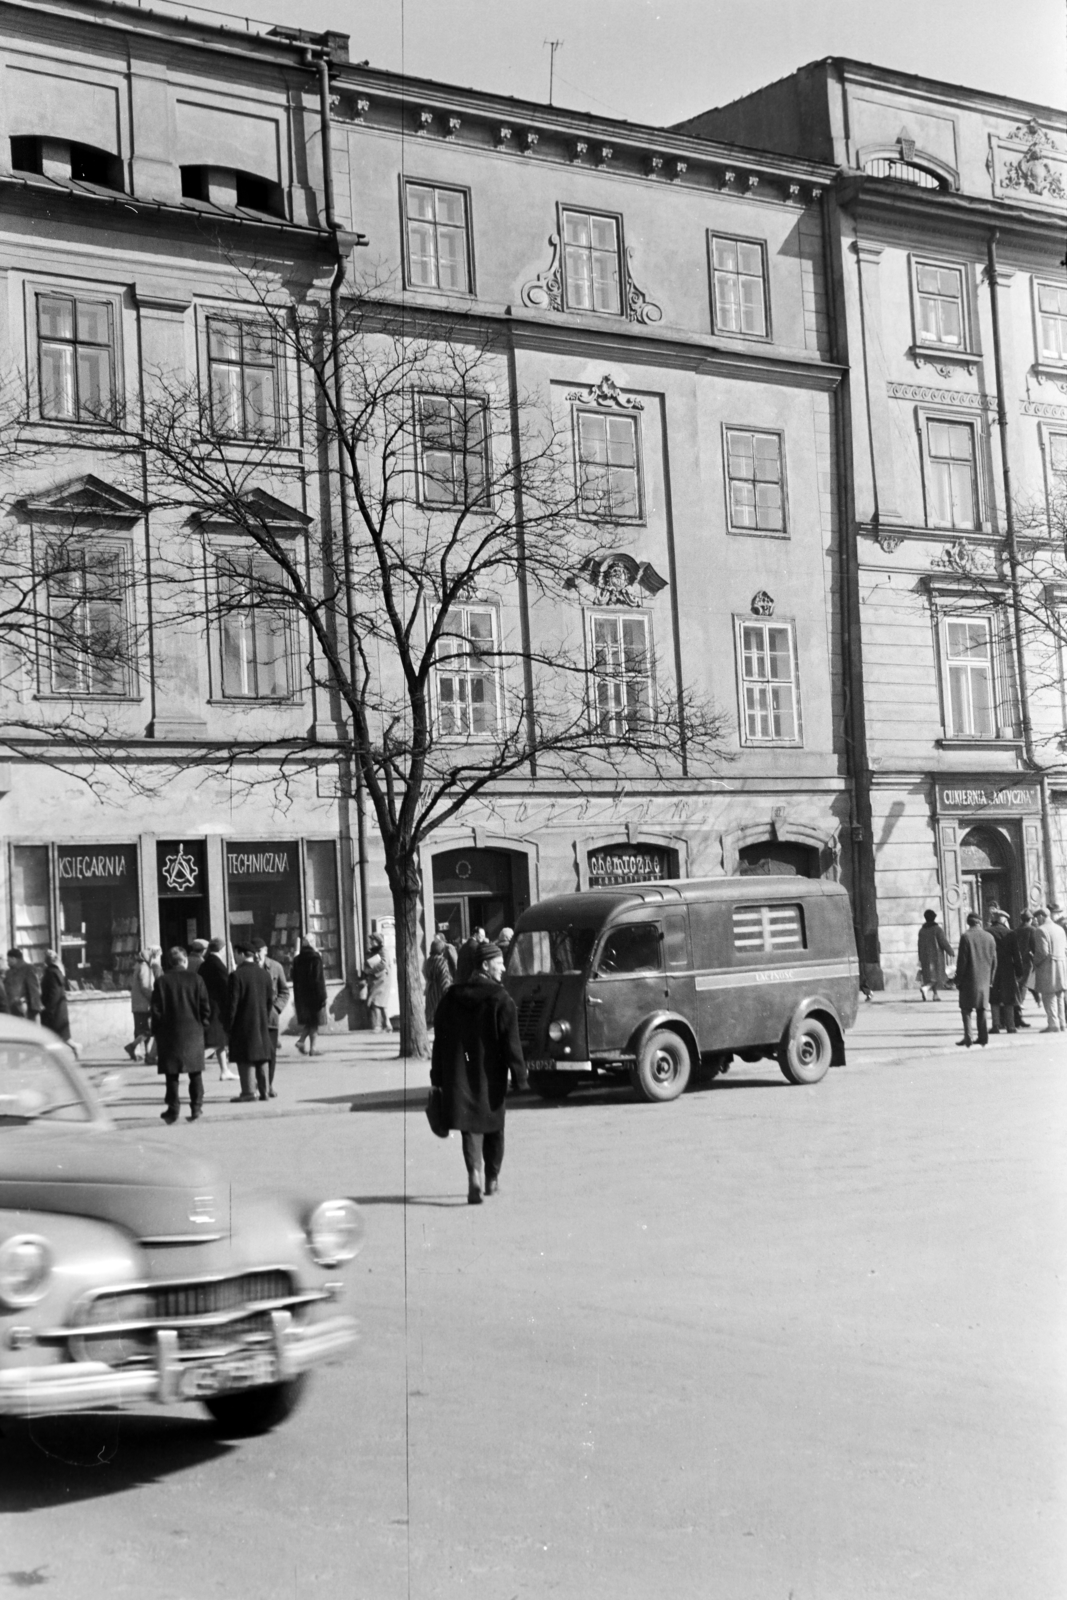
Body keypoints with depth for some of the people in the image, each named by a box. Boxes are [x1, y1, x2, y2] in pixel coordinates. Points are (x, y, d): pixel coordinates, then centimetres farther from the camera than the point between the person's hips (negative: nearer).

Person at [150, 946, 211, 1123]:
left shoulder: (162, 981, -3)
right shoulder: (196, 979, -2)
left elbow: (156, 1010, -4)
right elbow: (205, 1007, -2)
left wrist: (156, 1032, 4)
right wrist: (201, 1024, 12)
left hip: (169, 1033, -1)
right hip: (193, 1032, 1)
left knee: (172, 1074, 5)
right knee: (195, 1072, 9)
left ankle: (173, 1109, 4)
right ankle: (196, 1107, 6)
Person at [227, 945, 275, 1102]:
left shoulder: (237, 975, -12)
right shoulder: (265, 974, 6)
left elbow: (232, 1002, -12)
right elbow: (270, 1000, 9)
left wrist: (229, 1023, -6)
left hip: (243, 1023, -5)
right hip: (261, 1022, 5)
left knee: (244, 1058, -1)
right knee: (262, 1055, 9)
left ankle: (247, 1091, -4)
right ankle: (263, 1090, 10)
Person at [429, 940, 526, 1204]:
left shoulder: (451, 997, 5)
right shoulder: (500, 999, -10)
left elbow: (439, 1040, 8)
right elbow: (511, 1042, -13)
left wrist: (437, 1079, 14)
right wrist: (520, 1075, -6)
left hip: (459, 1074, 2)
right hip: (491, 1074, -2)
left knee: (470, 1126, 0)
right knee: (493, 1126, 15)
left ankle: (475, 1173, -21)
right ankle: (492, 1178, 27)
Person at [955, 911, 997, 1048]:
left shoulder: (966, 937, -12)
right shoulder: (990, 937, 4)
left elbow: (962, 960, -11)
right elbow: (994, 961, 9)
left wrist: (958, 979, -4)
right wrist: (990, 978, 18)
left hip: (969, 979, -5)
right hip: (984, 979, 5)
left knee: (966, 1008, 1)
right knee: (982, 1008, 13)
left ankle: (968, 1038, -7)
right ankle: (983, 1037, 12)